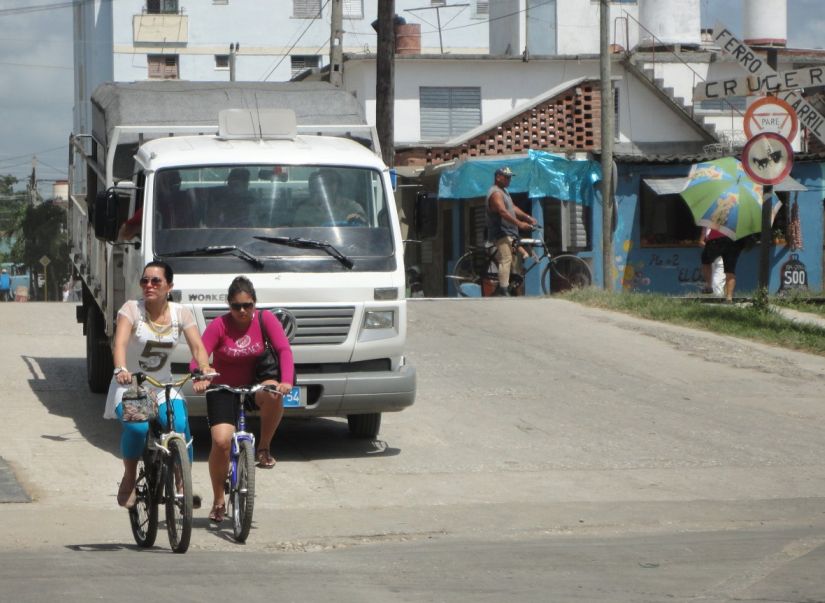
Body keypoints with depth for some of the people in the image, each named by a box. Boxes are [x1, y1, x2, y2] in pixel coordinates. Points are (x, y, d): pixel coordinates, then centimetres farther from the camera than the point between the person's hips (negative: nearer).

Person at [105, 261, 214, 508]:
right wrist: (121, 369, -46)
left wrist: (204, 368, -35)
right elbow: (120, 342, -26)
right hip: (129, 386, -2)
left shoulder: (180, 313, -1)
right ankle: (129, 478, -4)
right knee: (137, 428, -30)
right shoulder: (132, 309, -11)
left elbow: (197, 346, -12)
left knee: (180, 425, -26)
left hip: (164, 386, 2)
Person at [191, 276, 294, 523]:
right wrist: (199, 379, -42)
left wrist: (286, 381, -34)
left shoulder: (265, 320, -7)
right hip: (223, 390, -1)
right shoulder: (219, 325, -11)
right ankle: (218, 501, 1)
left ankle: (263, 448, -13)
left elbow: (283, 349, -16)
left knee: (273, 394, -35)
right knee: (221, 441, -19)